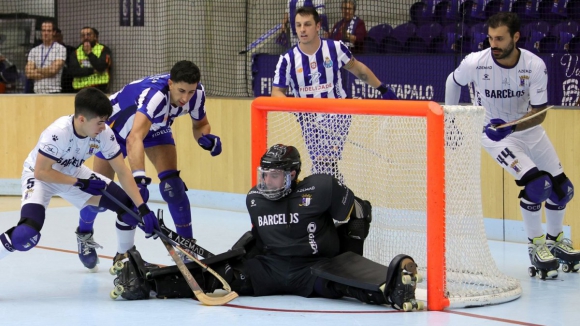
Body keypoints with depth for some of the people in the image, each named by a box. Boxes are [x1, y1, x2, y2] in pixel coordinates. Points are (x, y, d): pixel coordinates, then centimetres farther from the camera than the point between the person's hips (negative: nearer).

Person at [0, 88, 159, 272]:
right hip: (39, 176, -5)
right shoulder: (58, 132, -37)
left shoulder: (105, 134, -21)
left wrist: (143, 208, -22)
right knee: (27, 235, -32)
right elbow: (41, 172, -30)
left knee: (129, 206, -6)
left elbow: (122, 172, -14)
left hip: (73, 173, 6)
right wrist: (80, 183, -26)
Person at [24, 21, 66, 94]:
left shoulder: (60, 49, 1)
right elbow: (28, 73, 3)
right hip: (37, 92, 3)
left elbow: (54, 70, -9)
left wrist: (37, 70, 5)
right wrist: (47, 74, -5)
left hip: (53, 93, -3)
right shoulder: (34, 51, 13)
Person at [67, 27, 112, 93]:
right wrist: (92, 70, -9)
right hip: (81, 89, 3)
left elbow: (101, 67, -11)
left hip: (99, 89, -3)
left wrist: (89, 53, -7)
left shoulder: (103, 49, 5)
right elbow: (72, 71, -3)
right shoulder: (76, 52, 12)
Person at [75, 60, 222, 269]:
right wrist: (139, 177, -72)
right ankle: (84, 232, 37)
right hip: (118, 123, -4)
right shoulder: (155, 94, -46)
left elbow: (200, 124, -5)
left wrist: (206, 137, -29)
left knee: (172, 184, -16)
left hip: (156, 127, 4)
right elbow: (134, 139, -58)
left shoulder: (196, 93, -26)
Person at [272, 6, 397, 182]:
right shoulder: (288, 60, -6)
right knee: (319, 165, 2)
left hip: (337, 114, -2)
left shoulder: (335, 48, -6)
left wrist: (383, 88, 15)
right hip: (309, 119, 2)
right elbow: (277, 92, -1)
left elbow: (357, 68, 11)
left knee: (327, 161, -22)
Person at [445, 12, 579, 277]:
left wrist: (511, 127, -35)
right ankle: (535, 244, -3)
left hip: (528, 129, 4)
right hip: (493, 132, -4)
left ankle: (555, 239, 34)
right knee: (536, 184, -23)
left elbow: (539, 112, -18)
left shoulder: (535, 66, -20)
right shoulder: (475, 63, -22)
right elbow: (453, 80, 0)